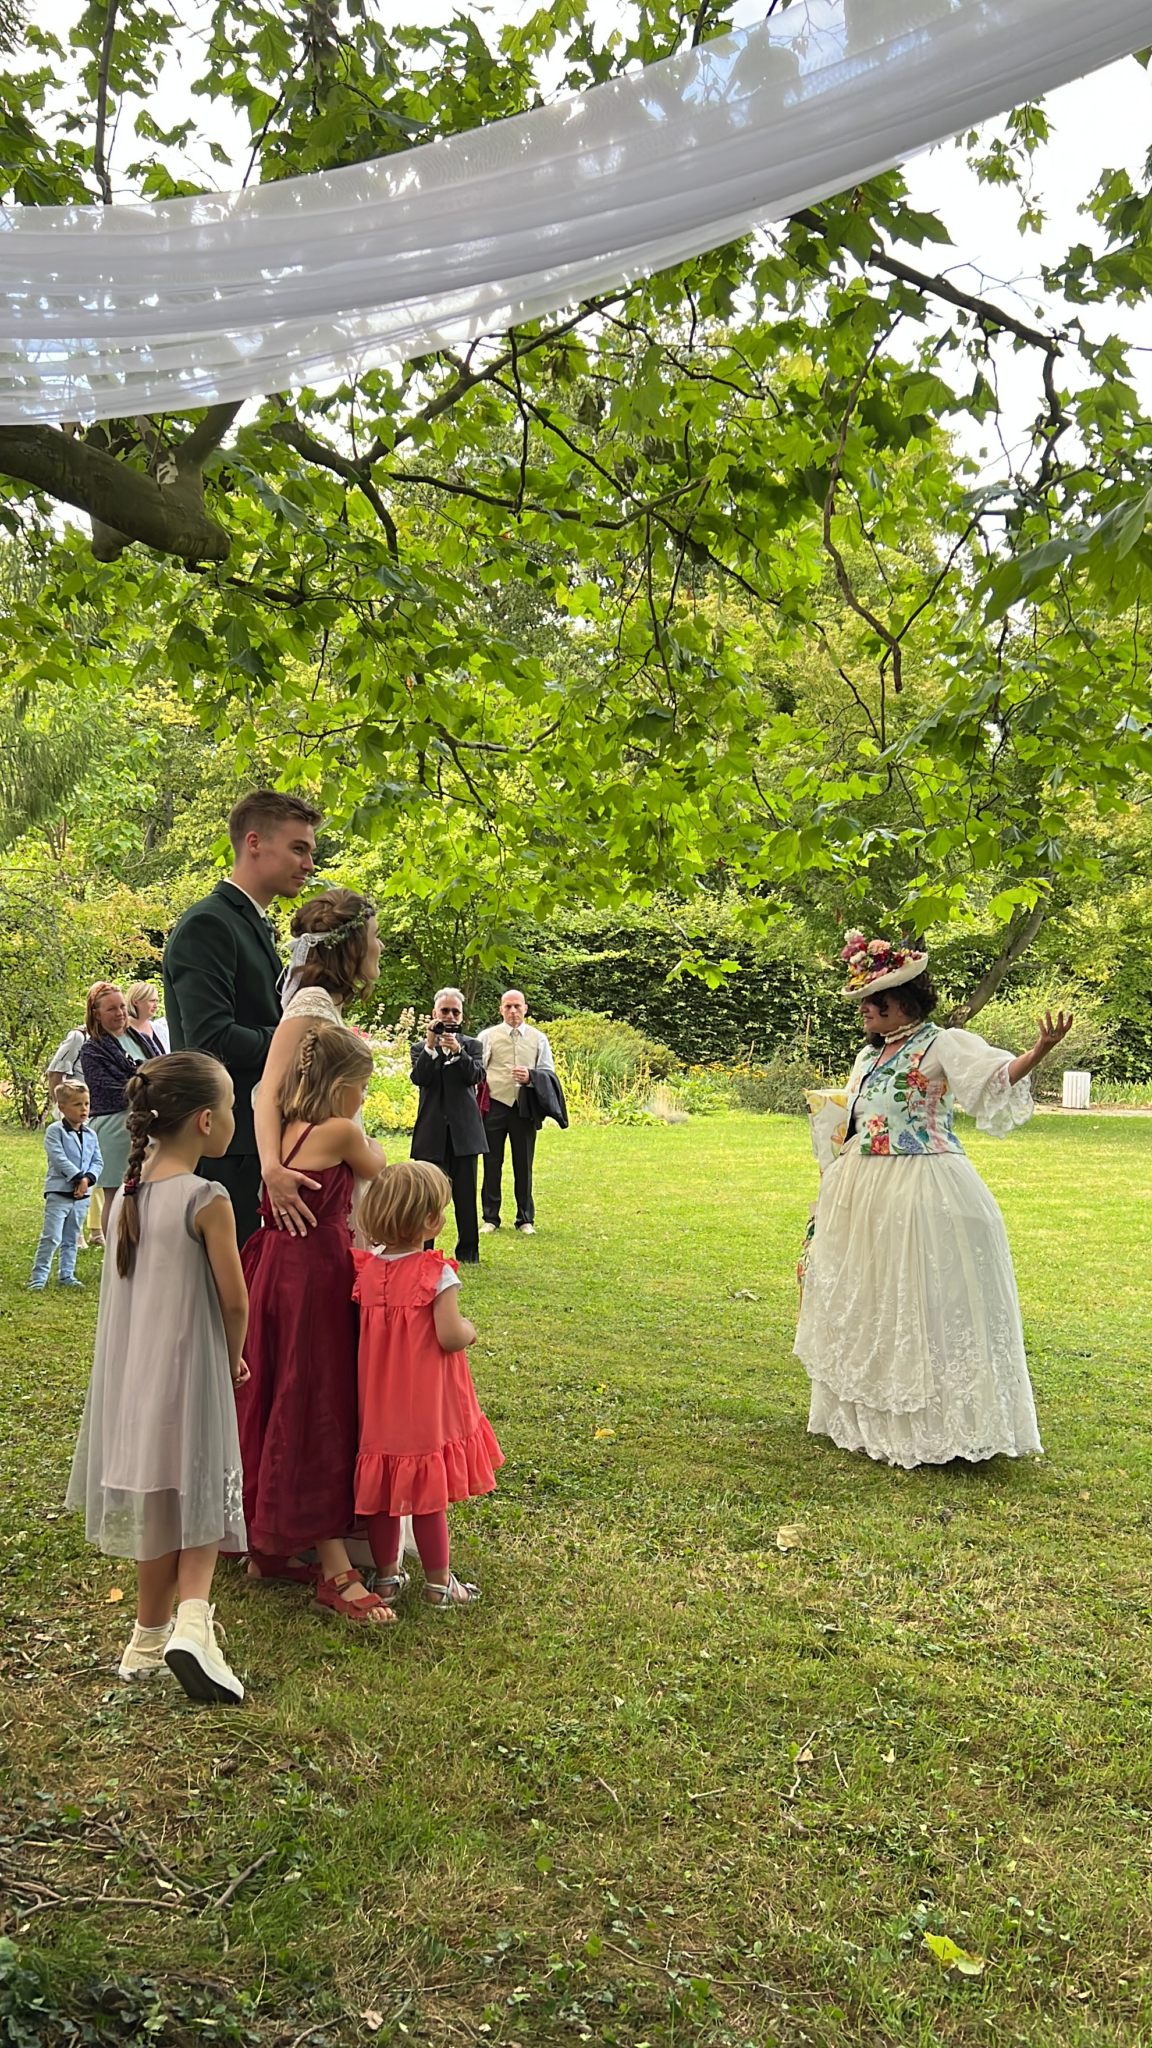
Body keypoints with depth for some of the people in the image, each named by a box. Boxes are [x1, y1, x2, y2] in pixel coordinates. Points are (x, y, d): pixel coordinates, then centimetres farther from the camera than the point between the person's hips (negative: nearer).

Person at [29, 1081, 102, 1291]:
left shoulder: (91, 1134, 8)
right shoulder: (55, 1131, -8)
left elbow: (97, 1161, 7)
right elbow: (58, 1158, -17)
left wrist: (87, 1179, -11)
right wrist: (78, 1176, -18)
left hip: (82, 1195, 6)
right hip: (58, 1192, -6)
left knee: (72, 1238, 14)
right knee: (51, 1237, -9)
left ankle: (66, 1275, 23)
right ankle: (38, 1278, -3)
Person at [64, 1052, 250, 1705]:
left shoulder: (127, 1192, 3)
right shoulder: (207, 1200, -18)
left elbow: (125, 1285, 10)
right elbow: (234, 1300, -14)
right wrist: (234, 1356, 7)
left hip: (129, 1369, 6)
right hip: (187, 1370, -6)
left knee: (159, 1501, 16)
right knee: (198, 1496, 8)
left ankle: (152, 1639, 26)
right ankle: (191, 1621, -9)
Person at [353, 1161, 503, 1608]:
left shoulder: (367, 1269, -2)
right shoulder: (436, 1273, -18)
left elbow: (363, 1332, 3)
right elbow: (450, 1337, -22)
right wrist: (469, 1330, -1)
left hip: (378, 1402, 5)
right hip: (426, 1405, -5)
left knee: (381, 1490, 15)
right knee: (428, 1495, 6)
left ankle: (386, 1577, 27)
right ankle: (439, 1583, 18)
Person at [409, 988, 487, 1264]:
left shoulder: (471, 1046, 10)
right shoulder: (420, 1048, 9)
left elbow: (476, 1076, -7)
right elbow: (418, 1078, -9)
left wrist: (457, 1050, -19)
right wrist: (430, 1046, -16)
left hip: (463, 1130, 0)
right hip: (431, 1132, 0)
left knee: (465, 1195, 3)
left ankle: (468, 1252, 12)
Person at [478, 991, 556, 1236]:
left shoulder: (538, 1038, 10)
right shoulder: (487, 1037, 7)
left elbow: (549, 1073, 11)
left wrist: (531, 1077, -10)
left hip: (525, 1107, 1)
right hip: (495, 1106, 0)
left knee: (524, 1164, 6)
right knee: (492, 1163, 5)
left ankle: (526, 1219, 16)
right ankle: (490, 1217, 15)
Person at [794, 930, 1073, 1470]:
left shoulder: (942, 1046, -8)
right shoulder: (869, 1056, 16)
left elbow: (995, 1077, -23)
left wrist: (1038, 1052, -39)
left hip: (919, 1194, -8)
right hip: (862, 1196, 8)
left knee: (921, 1305, -5)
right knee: (867, 1302, 14)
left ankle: (932, 1427, 5)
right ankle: (870, 1419, 28)